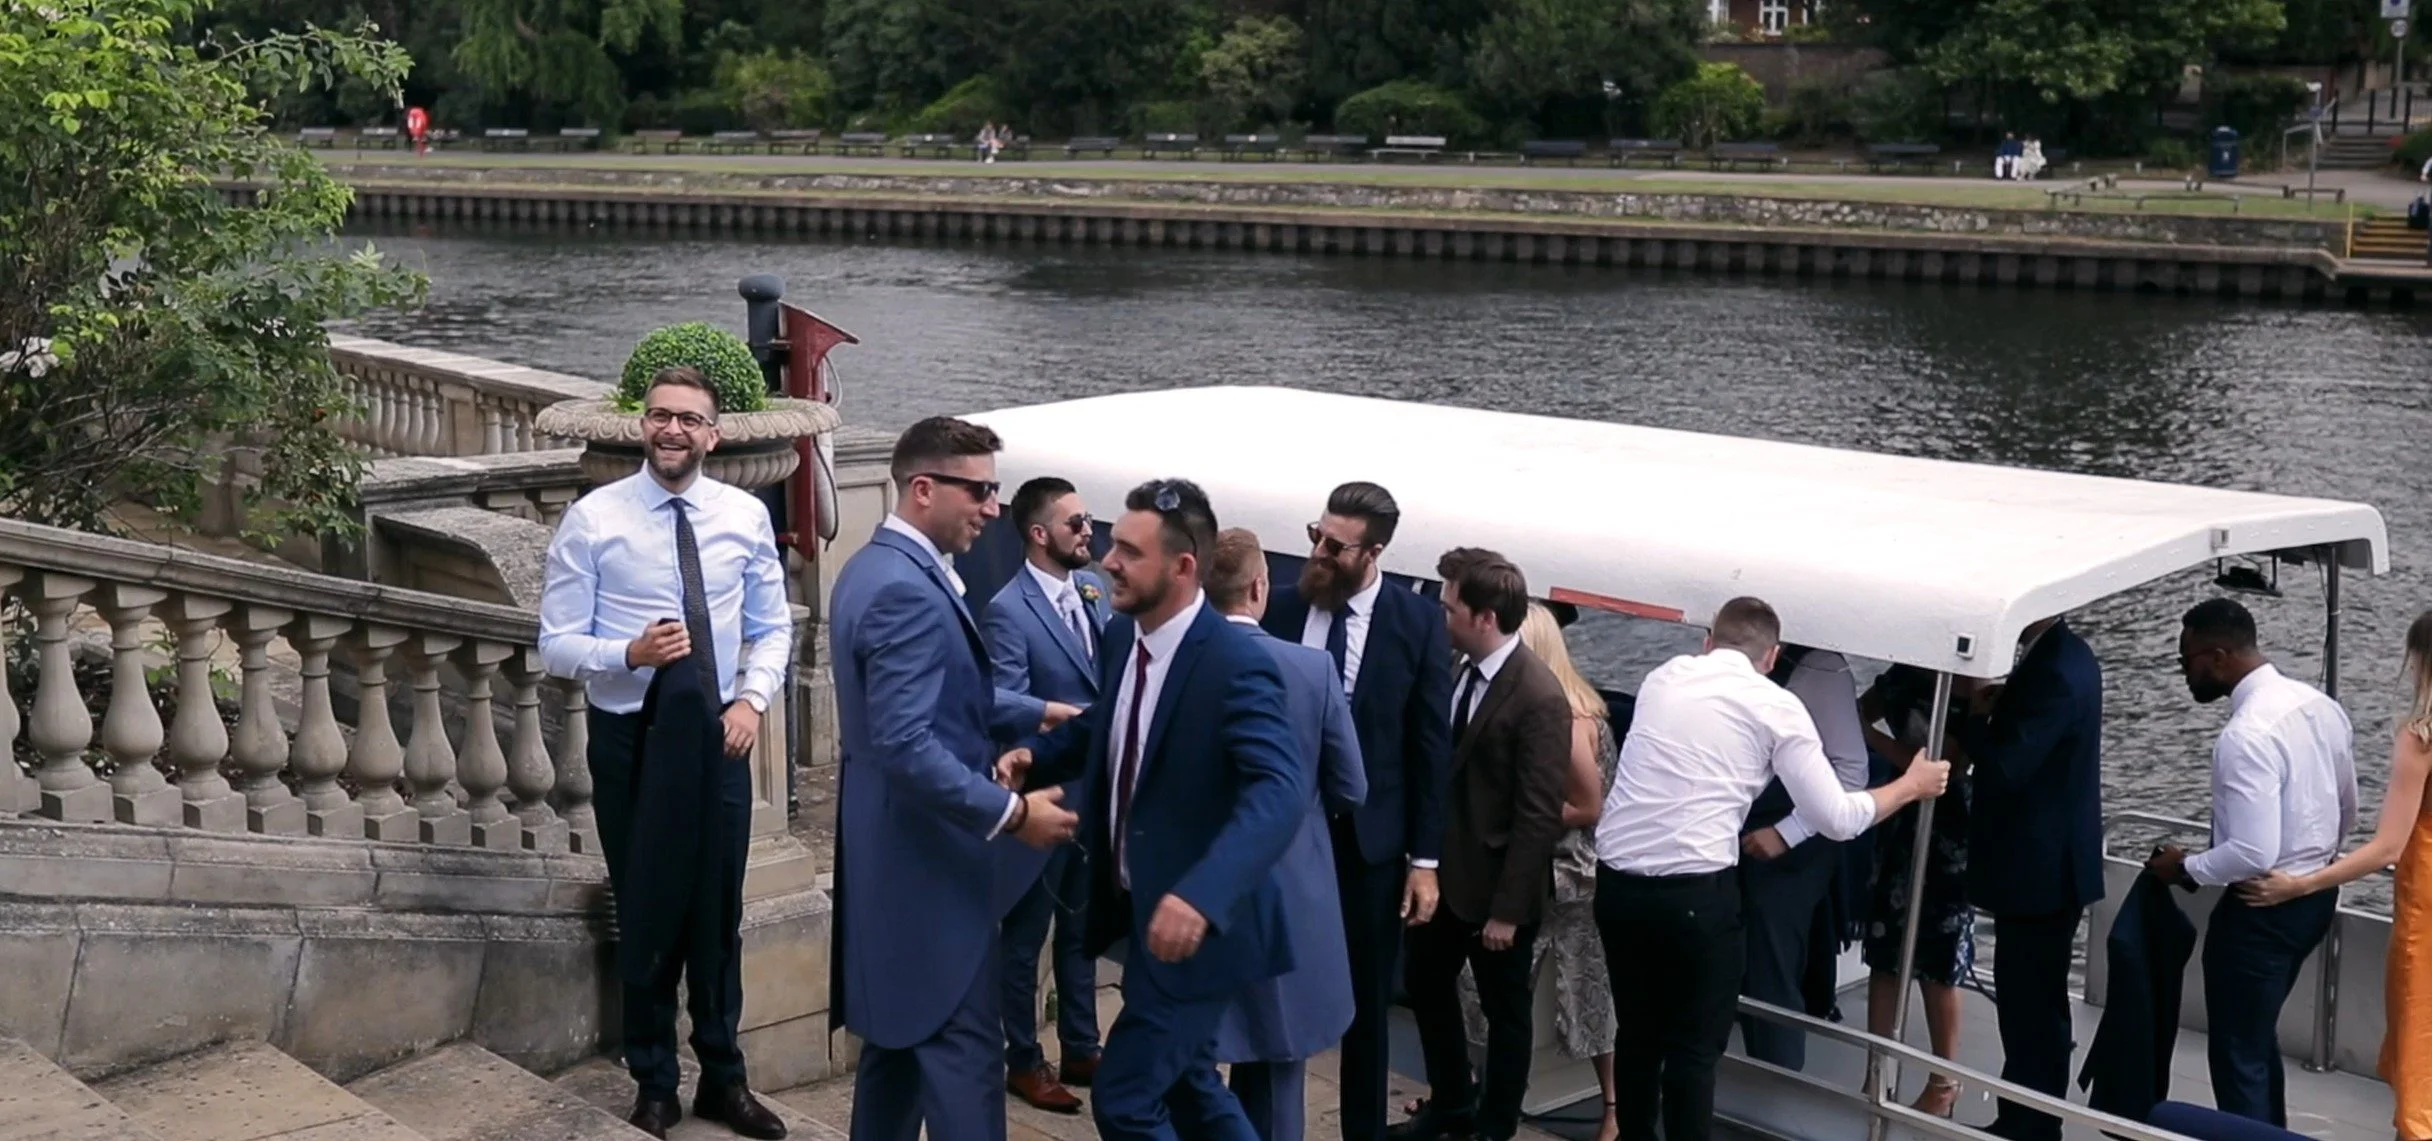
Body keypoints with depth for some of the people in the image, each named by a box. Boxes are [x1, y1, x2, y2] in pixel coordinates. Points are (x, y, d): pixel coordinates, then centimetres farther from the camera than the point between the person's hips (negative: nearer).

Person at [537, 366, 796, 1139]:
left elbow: (772, 629, 6)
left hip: (718, 734, 2)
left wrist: (753, 698, -12)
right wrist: (628, 654, -27)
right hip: (629, 736, -2)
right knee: (646, 916, 10)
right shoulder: (592, 519, -9)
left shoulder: (746, 516, -1)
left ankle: (723, 1079, 27)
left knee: (719, 913, 11)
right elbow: (557, 645, -9)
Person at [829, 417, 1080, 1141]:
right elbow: (906, 747, -28)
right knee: (963, 1047, -5)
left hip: (898, 851, 11)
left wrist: (1040, 714, 14)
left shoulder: (879, 565, 10)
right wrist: (1012, 814, -24)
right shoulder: (908, 590, -23)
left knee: (900, 1035, 18)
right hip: (928, 858, -11)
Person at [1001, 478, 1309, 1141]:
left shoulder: (1236, 665, -25)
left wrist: (1201, 894, -52)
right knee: (1185, 1083, 21)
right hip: (1138, 908, 9)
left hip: (1195, 922, -9)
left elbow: (1280, 793, -38)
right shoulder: (1121, 635, 1)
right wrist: (1035, 756, 1)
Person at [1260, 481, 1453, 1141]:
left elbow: (1432, 745, -3)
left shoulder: (1417, 622, -5)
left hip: (1370, 840, 0)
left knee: (1365, 1006, 12)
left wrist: (1425, 859, -4)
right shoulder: (1282, 610, -3)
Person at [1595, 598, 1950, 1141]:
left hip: (1616, 881, 5)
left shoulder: (1663, 677, 13)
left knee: (1637, 1034, 20)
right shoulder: (1776, 706, 0)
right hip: (1693, 892, -5)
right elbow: (1836, 818, 0)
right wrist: (1911, 786, 16)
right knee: (1694, 1048, 8)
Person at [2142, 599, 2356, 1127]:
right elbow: (2346, 815, 12)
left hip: (2263, 909, -9)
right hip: (2315, 895, 9)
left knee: (2238, 1054, 6)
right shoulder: (2321, 705, 1)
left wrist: (2186, 868, -13)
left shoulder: (2246, 735, -27)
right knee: (2259, 1038, 25)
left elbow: (2253, 855, -29)